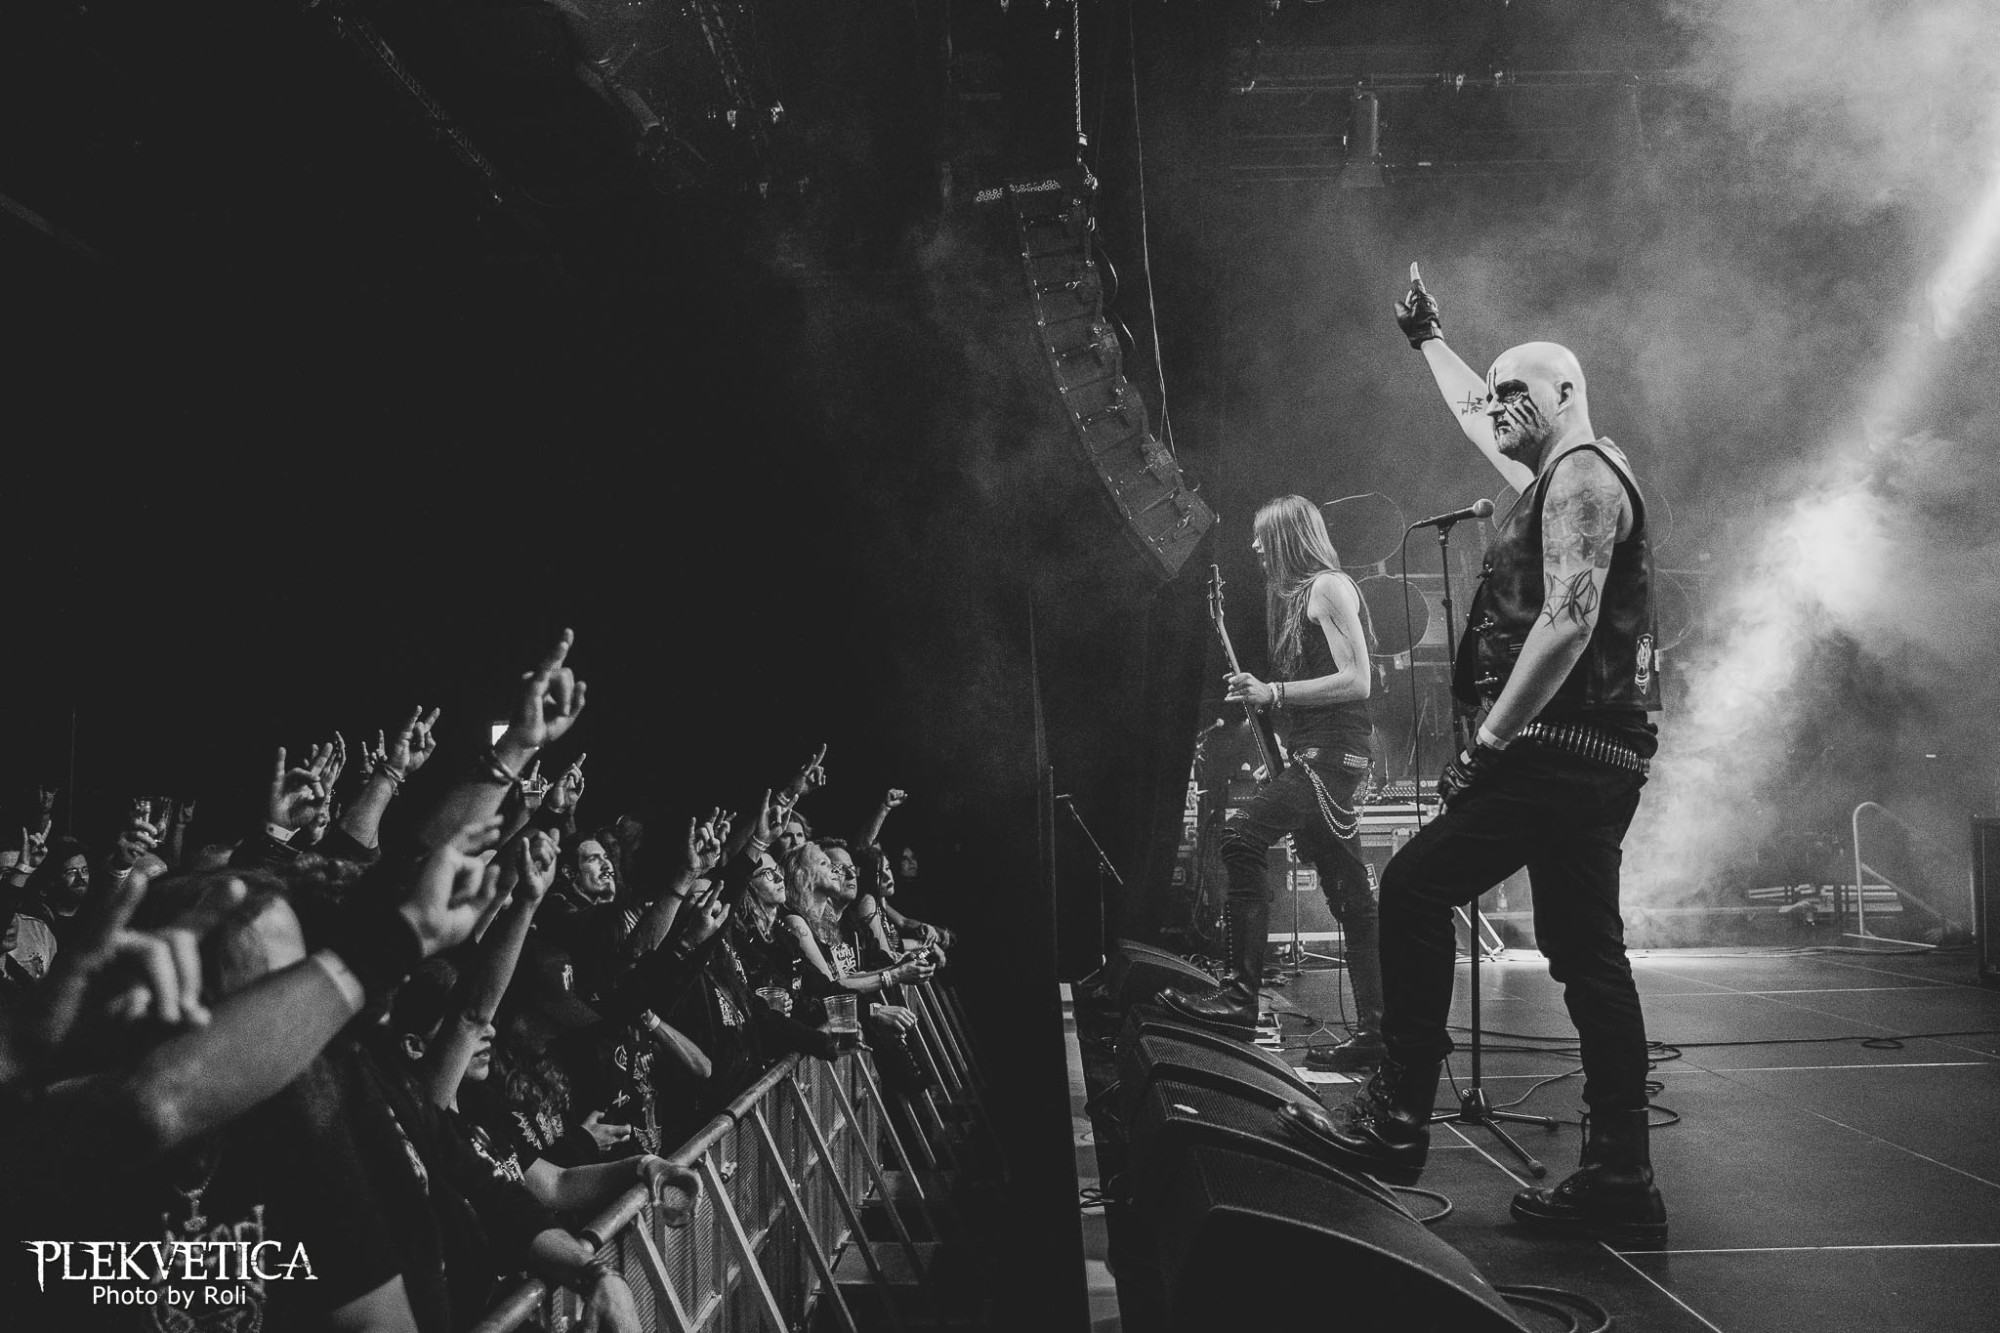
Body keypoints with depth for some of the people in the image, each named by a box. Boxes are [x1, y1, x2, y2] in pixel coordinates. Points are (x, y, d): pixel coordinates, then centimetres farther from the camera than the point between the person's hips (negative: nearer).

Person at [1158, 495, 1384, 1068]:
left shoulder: (1329, 587, -6)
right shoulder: (1295, 595, 22)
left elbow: (1356, 681, -14)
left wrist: (1274, 692, -16)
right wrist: (1260, 696, 8)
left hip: (1333, 749, -10)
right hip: (1314, 753, 10)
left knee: (1243, 832, -26)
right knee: (1350, 896, 8)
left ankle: (1241, 996, -28)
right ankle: (1375, 1028, 11)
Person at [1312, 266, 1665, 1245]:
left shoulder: (1582, 472, -7)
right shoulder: (1561, 474, 21)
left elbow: (1568, 622, -19)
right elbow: (1476, 419, 40)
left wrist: (1487, 743, -20)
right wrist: (1428, 341, 48)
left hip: (1564, 748, -10)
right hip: (1593, 756, 10)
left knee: (1415, 884, -8)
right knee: (1587, 955, 7)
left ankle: (1399, 1119, -4)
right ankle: (1620, 1183, 10)